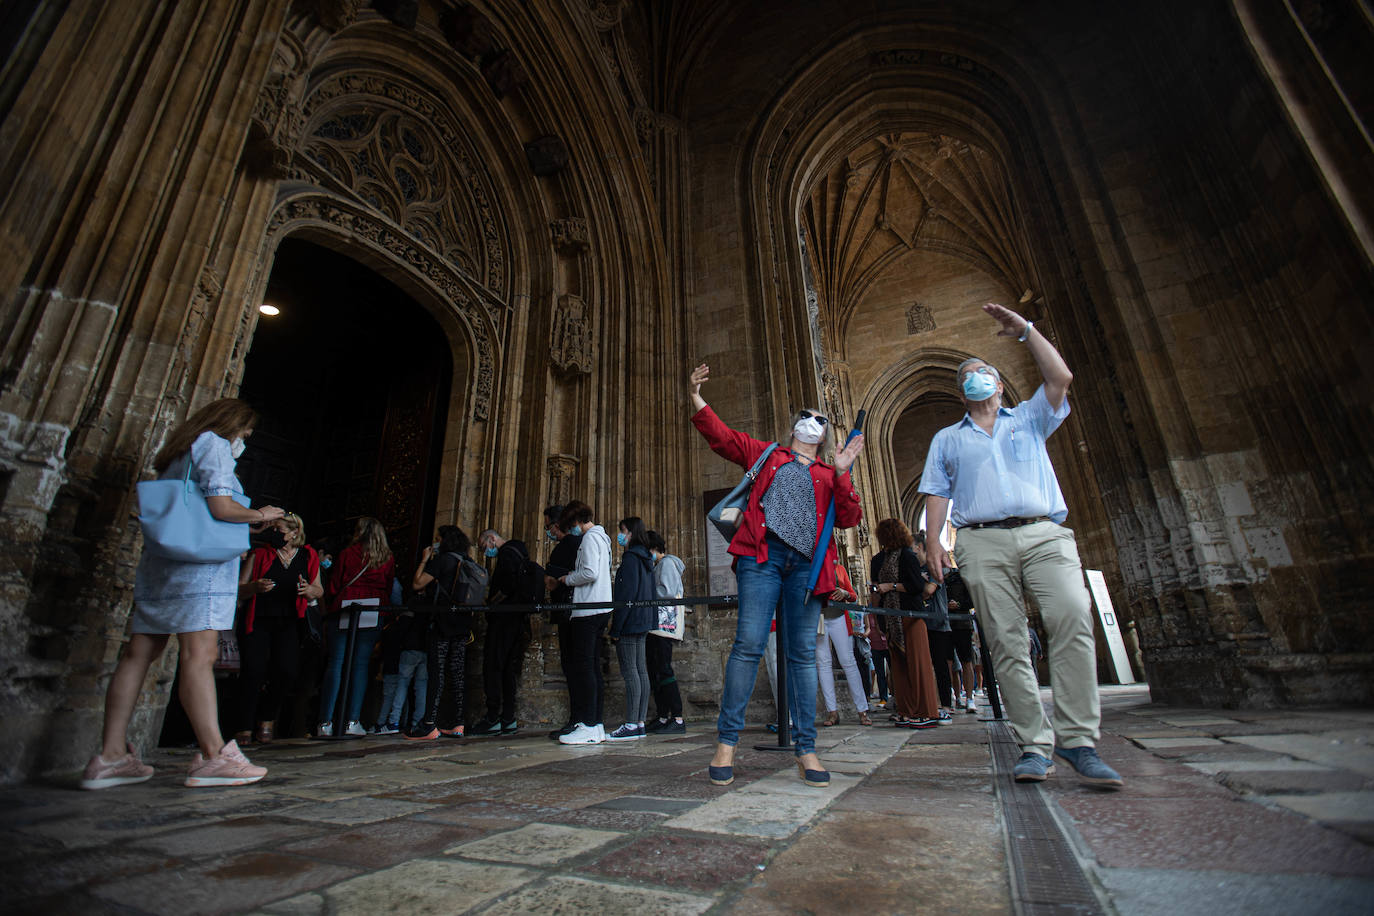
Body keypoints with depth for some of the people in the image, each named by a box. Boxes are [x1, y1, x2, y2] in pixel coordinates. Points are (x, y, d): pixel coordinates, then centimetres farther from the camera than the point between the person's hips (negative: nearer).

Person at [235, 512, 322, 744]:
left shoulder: (308, 556, 10)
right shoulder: (259, 554, 7)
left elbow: (319, 590, 15)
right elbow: (239, 590, 6)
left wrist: (310, 590, -8)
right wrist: (255, 587, -15)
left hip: (288, 622, 1)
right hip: (257, 620, 0)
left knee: (288, 670, -15)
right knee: (253, 669, -17)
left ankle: (266, 718, 11)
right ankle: (245, 728, 1)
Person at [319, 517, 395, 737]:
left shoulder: (347, 554, 3)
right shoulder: (388, 559, 7)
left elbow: (334, 585, 6)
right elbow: (389, 590, 8)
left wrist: (333, 607, 19)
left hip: (343, 610, -1)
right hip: (373, 613, 1)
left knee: (335, 663, 3)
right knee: (361, 664, 4)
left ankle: (325, 722, 3)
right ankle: (352, 721, 1)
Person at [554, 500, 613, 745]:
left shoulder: (590, 538, -7)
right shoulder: (601, 538, 23)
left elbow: (590, 573, -19)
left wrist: (568, 579, -3)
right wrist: (573, 578, 16)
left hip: (589, 611, -10)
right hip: (600, 609, 10)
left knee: (582, 666, -8)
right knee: (591, 666, 10)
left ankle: (588, 727, -7)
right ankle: (596, 725, 13)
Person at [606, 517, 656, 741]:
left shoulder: (630, 558, -11)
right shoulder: (646, 558, 17)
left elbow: (626, 594, -17)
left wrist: (616, 627, -16)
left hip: (629, 621, -10)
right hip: (643, 622, 10)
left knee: (629, 671, -8)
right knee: (640, 670, 9)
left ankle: (631, 726, -6)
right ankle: (640, 723, 13)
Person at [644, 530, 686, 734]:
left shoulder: (667, 563, -5)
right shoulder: (657, 565, 23)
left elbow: (667, 593, -15)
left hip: (665, 623, -10)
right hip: (656, 624, 10)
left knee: (663, 670, -11)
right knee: (654, 671, 9)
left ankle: (678, 720, -8)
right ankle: (661, 717, 14)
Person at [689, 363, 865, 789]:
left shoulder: (829, 475, 23)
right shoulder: (766, 455, 21)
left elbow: (849, 519, 11)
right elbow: (721, 436, 15)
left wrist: (842, 473, 1)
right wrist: (695, 399, 1)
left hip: (806, 563, 2)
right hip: (762, 554, -2)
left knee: (802, 654, 3)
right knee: (748, 644, -10)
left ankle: (806, 749, 12)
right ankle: (726, 742, -2)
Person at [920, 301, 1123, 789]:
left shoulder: (1029, 419, 25)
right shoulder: (947, 439, 24)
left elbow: (1061, 378, 8)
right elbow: (937, 493, 14)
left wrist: (1026, 331, 12)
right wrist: (932, 539, 1)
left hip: (1045, 533, 0)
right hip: (983, 541, 0)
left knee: (1073, 618, -21)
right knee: (1006, 642, -6)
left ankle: (1077, 739, -14)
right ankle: (1035, 744, -1)